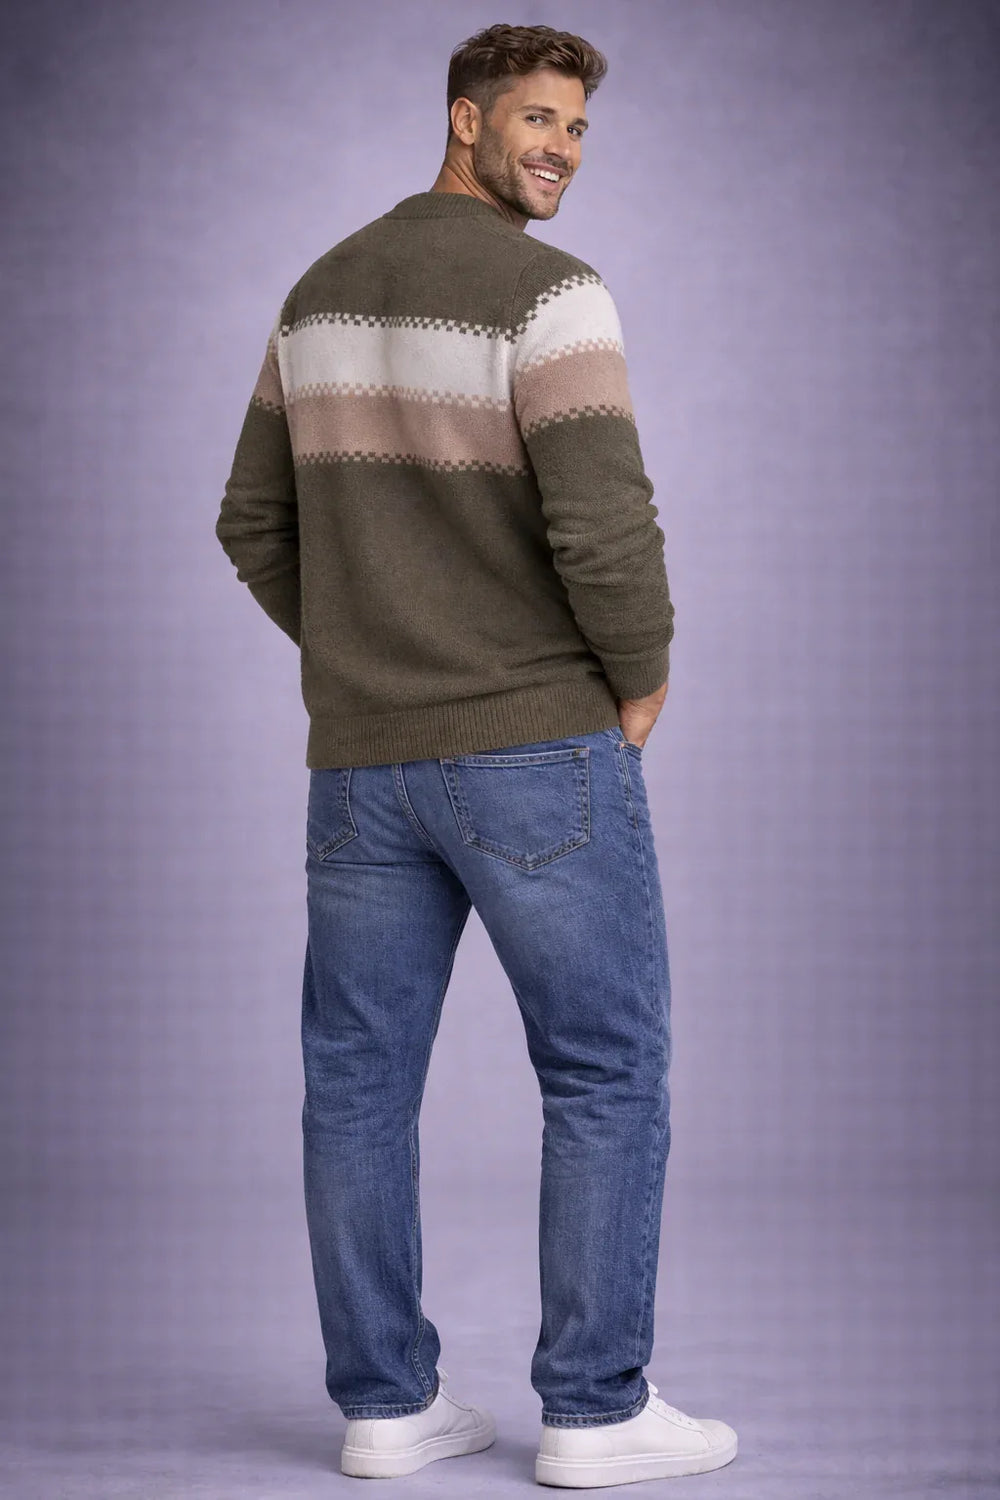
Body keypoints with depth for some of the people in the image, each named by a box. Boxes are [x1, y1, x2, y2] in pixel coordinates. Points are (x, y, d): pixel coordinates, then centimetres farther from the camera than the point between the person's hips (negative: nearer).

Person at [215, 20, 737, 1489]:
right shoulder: (548, 295, -13)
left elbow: (258, 526, 13)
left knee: (361, 1081, 10)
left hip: (360, 761, 7)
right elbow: (606, 526, -23)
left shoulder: (322, 294, 10)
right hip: (539, 752, -6)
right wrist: (643, 677, -5)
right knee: (609, 1075, 4)